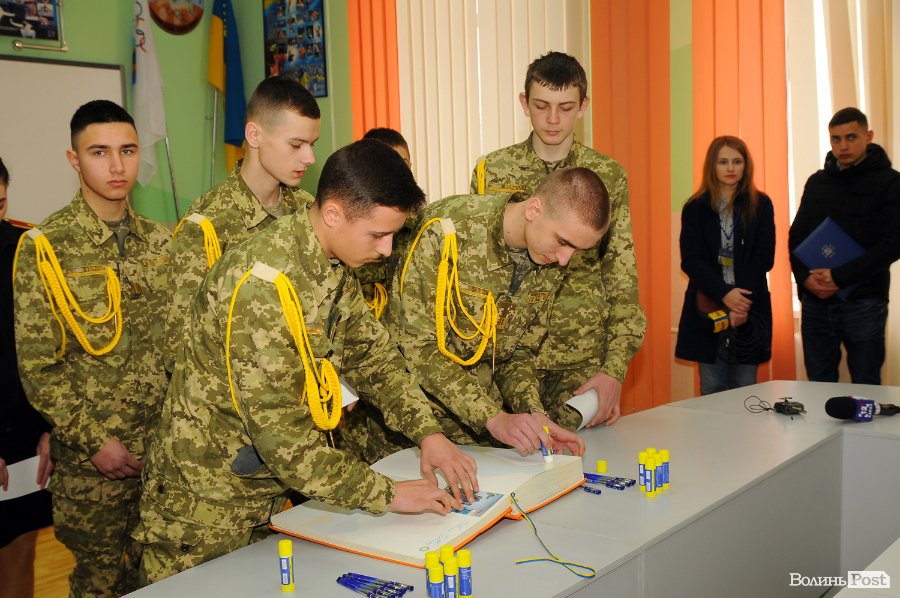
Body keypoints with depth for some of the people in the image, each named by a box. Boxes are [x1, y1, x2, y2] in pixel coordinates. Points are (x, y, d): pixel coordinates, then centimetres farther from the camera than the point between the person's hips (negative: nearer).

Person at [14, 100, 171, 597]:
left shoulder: (159, 241, 6)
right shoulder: (45, 248, -8)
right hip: (91, 456, -4)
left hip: (165, 443, 4)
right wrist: (94, 440, -13)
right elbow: (37, 365, -9)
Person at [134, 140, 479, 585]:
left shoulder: (335, 267, 0)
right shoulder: (260, 284, -29)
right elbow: (280, 431, -29)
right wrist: (387, 494, -23)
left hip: (273, 496, 8)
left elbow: (374, 355, 7)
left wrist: (427, 432, -7)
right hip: (207, 508, -7)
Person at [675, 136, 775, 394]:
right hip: (707, 308, 0)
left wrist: (743, 302, -13)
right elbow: (690, 260, -3)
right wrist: (724, 294, -17)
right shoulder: (695, 208, 5)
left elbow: (764, 257, 0)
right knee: (712, 389, 2)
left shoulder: (761, 205, 6)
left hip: (748, 305, 0)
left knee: (745, 389, 3)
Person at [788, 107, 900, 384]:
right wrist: (804, 277, -7)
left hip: (863, 304, -4)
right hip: (815, 302, 4)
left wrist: (840, 276, -19)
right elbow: (796, 235, 11)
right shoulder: (817, 182, 12)